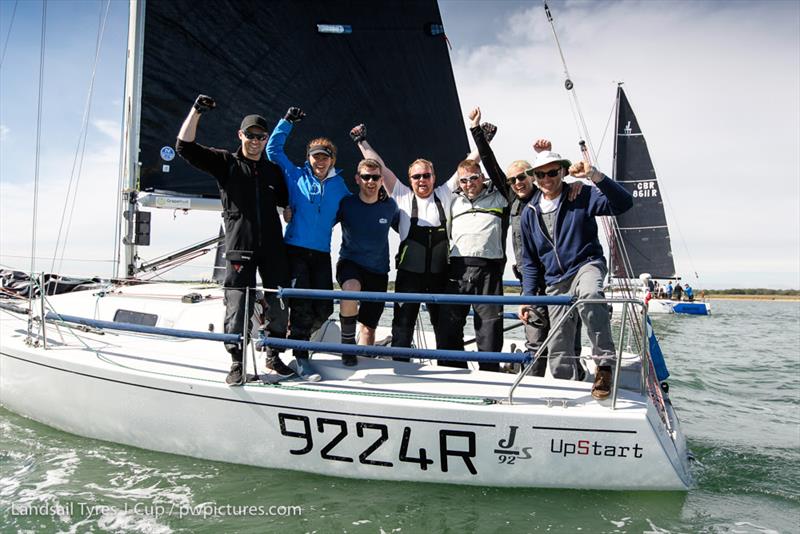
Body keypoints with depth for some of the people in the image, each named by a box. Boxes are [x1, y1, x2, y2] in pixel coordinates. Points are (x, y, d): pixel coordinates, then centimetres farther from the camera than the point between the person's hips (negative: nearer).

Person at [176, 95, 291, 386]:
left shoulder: (273, 170, 17)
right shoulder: (226, 162, 6)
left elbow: (287, 201, 30)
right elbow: (184, 146, -4)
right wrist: (196, 111, -9)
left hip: (273, 248, 4)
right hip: (239, 248, -3)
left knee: (279, 306, 7)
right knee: (237, 308, -3)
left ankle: (273, 356, 24)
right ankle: (237, 364, 11)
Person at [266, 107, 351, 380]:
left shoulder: (338, 184, 12)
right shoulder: (296, 176, 5)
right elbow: (273, 150, 6)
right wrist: (287, 121, 4)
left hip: (322, 253, 3)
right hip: (296, 250, -3)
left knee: (324, 309, 2)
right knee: (302, 306, -7)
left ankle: (296, 335, 28)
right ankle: (301, 357, 4)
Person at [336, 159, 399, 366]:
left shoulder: (390, 206, -2)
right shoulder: (345, 204, -7)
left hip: (378, 271, 3)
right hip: (349, 262, -2)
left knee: (369, 326, 7)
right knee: (351, 288, -36)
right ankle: (347, 342, -16)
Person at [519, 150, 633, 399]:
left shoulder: (582, 196, -3)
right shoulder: (529, 213, 7)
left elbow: (623, 203, -18)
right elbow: (530, 260, 14)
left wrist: (596, 176, -30)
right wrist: (527, 296, 7)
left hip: (586, 265, -4)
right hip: (555, 282, 4)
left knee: (589, 294, -41)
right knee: (558, 353, 4)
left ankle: (605, 363, -30)